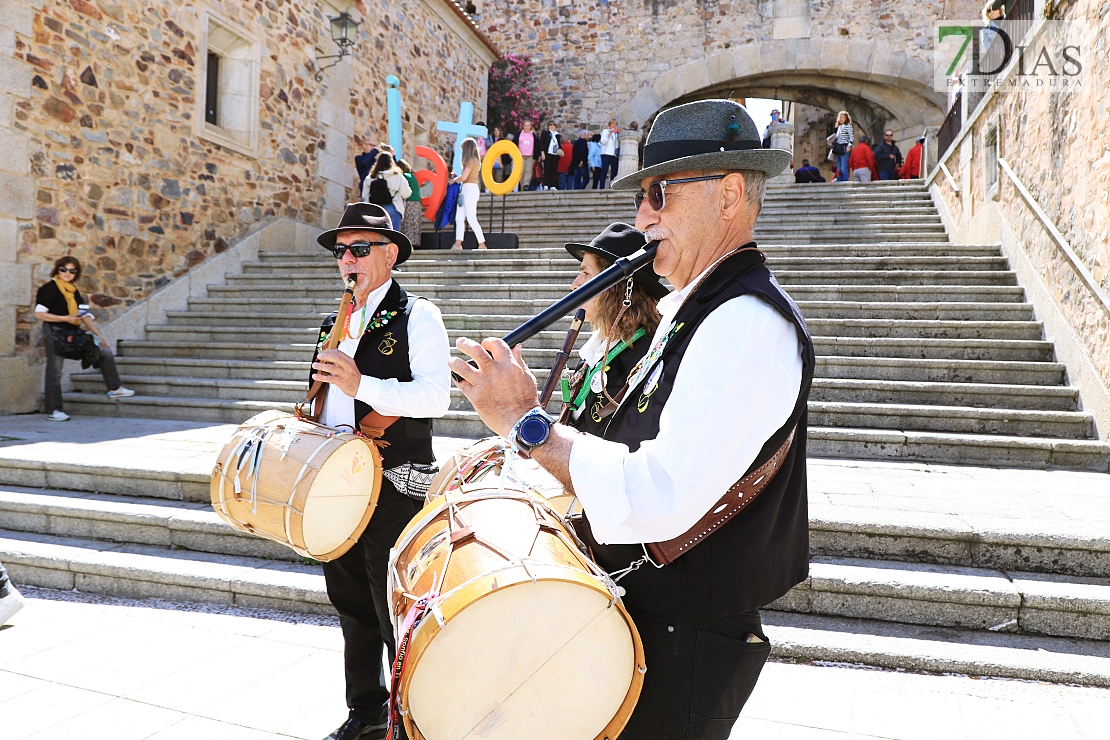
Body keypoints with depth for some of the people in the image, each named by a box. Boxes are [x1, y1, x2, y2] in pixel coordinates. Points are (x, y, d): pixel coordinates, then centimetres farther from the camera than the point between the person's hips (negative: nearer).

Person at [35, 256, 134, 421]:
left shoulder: (74, 291, 12)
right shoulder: (49, 288, -10)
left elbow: (85, 315, 10)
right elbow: (39, 314, -15)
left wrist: (99, 336, 5)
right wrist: (65, 318, -19)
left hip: (74, 334, 7)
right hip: (54, 334, -7)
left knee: (106, 352, 4)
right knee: (55, 372, -4)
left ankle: (114, 389, 15)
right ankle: (53, 411, 3)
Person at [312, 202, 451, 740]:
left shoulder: (417, 316, -8)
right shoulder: (338, 323, 16)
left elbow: (436, 397, -21)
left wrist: (359, 383, -27)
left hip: (394, 489, -8)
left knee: (396, 615, 0)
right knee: (353, 608, 19)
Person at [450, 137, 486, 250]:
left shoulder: (471, 160, -11)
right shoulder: (475, 160, 18)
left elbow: (464, 177, -16)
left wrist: (454, 180, 0)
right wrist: (457, 177, 13)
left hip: (470, 189, -10)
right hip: (466, 190, 10)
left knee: (471, 219, -9)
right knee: (459, 218, 4)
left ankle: (482, 244, -5)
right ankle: (458, 244, 2)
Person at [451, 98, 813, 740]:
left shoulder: (751, 324, -23)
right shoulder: (688, 311, 10)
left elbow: (659, 502, -31)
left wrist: (526, 421, -24)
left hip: (682, 650, -9)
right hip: (639, 618, 9)